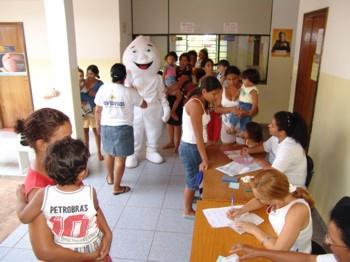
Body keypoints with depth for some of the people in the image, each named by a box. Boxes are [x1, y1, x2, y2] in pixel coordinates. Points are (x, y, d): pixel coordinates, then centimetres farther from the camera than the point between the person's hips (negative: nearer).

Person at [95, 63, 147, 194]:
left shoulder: (103, 89, -5)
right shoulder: (130, 92, -13)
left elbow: (98, 110, 2)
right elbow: (144, 105, 2)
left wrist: (98, 124, 18)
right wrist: (135, 93, 19)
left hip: (106, 126, 4)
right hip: (123, 128, -4)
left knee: (109, 153, 23)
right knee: (120, 158, 6)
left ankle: (110, 178, 43)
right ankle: (117, 187, 15)